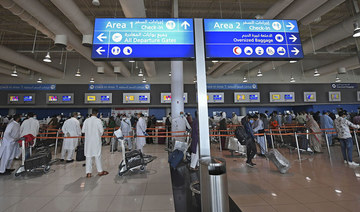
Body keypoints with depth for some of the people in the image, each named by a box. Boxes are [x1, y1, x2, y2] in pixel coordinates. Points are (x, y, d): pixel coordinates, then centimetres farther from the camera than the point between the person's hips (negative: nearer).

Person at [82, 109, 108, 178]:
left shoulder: (86, 120, -2)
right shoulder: (98, 120, -12)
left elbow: (83, 131, 1)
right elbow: (101, 130, -13)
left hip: (88, 141, 3)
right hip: (96, 140, -3)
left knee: (88, 156, 10)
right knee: (97, 155, 8)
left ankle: (88, 172, 14)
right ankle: (100, 171, 19)